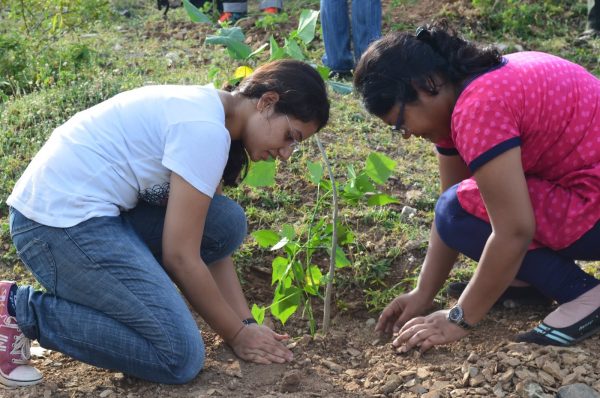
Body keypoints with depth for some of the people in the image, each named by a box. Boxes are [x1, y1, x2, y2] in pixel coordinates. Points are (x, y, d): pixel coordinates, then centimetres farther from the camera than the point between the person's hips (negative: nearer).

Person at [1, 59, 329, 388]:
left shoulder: (203, 108, 11)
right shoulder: (205, 129, -19)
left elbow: (216, 238, 13)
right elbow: (180, 256, -16)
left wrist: (246, 323, 7)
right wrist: (237, 335, -4)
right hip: (60, 223, -10)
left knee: (227, 223, 0)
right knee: (181, 357, -11)